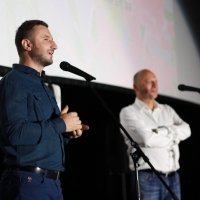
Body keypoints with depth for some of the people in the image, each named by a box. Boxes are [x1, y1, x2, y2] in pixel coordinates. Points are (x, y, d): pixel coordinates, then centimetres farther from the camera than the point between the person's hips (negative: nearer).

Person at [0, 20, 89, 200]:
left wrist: (67, 133, 7)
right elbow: (16, 133, -22)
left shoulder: (43, 87, 21)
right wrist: (61, 124, -13)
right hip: (28, 181, -9)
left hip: (53, 182, 9)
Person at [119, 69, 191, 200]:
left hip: (173, 178, 5)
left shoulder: (167, 110, 18)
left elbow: (186, 130, 2)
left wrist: (161, 131, -11)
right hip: (147, 178, -5)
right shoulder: (129, 112, 0)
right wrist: (174, 137, 0)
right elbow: (147, 139, -14)